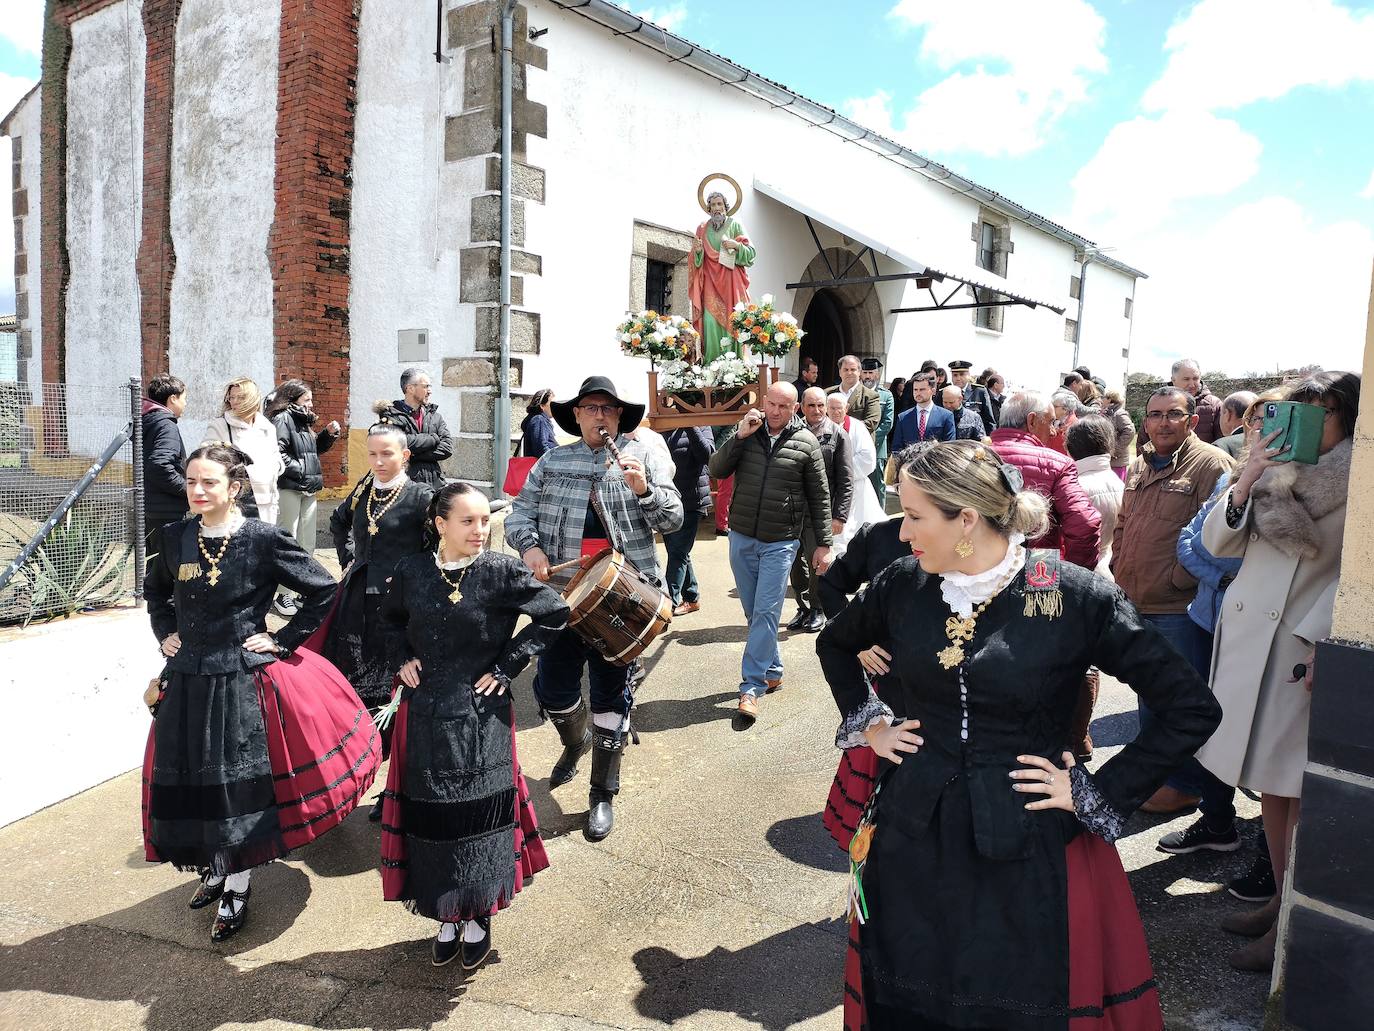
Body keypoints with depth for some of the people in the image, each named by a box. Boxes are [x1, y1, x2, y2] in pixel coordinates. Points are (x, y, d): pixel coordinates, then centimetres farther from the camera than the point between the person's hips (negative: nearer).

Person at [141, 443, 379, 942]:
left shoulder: (263, 539, -12)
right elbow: (155, 590, 22)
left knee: (241, 783, 2)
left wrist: (283, 640, -9)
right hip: (188, 681, 4)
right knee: (191, 781, 12)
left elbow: (323, 589, -9)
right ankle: (216, 868, 37)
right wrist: (164, 634, 10)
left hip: (244, 679, -4)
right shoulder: (175, 537, 1)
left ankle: (236, 888, 21)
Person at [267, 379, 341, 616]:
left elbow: (315, 449, 25)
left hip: (308, 490, 9)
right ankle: (284, 596, 5)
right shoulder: (283, 419, -10)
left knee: (307, 543, 13)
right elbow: (276, 453, -21)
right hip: (289, 489, -9)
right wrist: (300, 470, -16)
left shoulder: (303, 421, 17)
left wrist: (328, 434, 10)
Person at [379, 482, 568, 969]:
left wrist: (507, 666, -7)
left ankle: (478, 918, 28)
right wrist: (401, 659, 3)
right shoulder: (411, 571, -2)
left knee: (479, 817, 5)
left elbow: (554, 614, -5)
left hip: (481, 719, -2)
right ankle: (447, 919, 31)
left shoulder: (501, 572, -11)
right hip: (425, 718, 3)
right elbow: (390, 619, 18)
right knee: (430, 818, 10)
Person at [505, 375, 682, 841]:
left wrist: (643, 489, -19)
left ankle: (602, 795, 21)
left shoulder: (644, 457, 3)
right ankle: (575, 742, 42)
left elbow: (673, 520, -1)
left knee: (610, 691, 4)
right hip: (563, 591, 2)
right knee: (552, 685, 7)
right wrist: (529, 546, -12)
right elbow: (519, 512, 8)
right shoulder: (552, 462, 9)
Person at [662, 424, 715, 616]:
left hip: (689, 502, -6)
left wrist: (689, 425, -25)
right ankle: (692, 597, 28)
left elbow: (707, 454, -21)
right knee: (679, 552, 15)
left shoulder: (699, 426, -4)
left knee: (678, 553, -4)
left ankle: (670, 602, 0)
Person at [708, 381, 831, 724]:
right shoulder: (746, 433, 3)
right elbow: (717, 470, -5)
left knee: (766, 613, -6)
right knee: (754, 613, 12)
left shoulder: (806, 442, -4)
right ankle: (772, 671, 28)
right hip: (741, 538, 4)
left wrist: (824, 544, 1)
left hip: (780, 543, -3)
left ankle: (751, 688, -3)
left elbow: (819, 496, 1)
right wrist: (739, 436, -16)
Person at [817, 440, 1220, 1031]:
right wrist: (868, 724, 6)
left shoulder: (1076, 598, -15)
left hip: (1027, 848, -3)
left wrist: (1096, 794, -10)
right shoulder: (904, 585, -3)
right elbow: (835, 645, 17)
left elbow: (1193, 709, -11)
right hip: (913, 842, 3)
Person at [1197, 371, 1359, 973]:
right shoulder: (1276, 474, 11)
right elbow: (1219, 544, 8)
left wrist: (1320, 642, -20)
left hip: (1303, 652, -6)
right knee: (1268, 786, 14)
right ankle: (1281, 902, 28)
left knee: (1297, 792, 1)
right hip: (1246, 641, 6)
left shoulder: (1357, 482, -7)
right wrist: (1245, 483, -5)